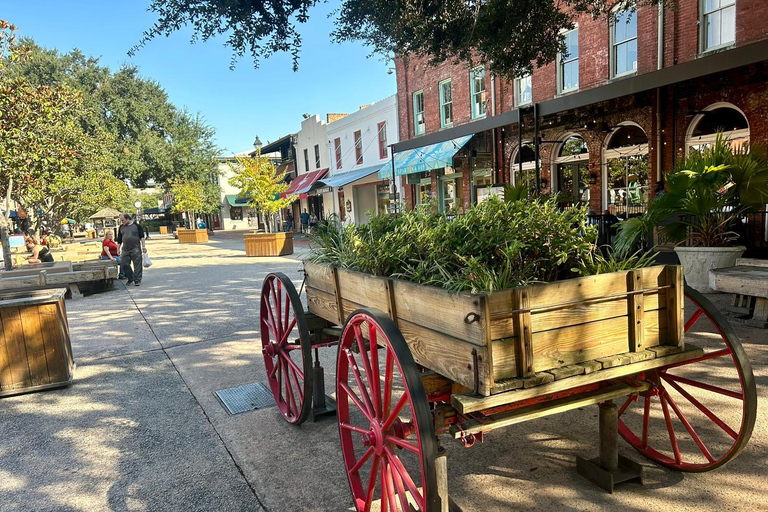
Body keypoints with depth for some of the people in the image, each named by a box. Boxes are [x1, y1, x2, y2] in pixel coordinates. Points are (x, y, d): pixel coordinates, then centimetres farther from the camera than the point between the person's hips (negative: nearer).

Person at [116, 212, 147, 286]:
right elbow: (119, 240, 17)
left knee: (137, 265, -4)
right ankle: (130, 278, 20)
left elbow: (142, 237, 0)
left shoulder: (136, 225, 1)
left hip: (136, 249, -4)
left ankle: (137, 280, 2)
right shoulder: (121, 227, 12)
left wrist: (143, 246, -7)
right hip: (125, 250, 4)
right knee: (124, 264, 2)